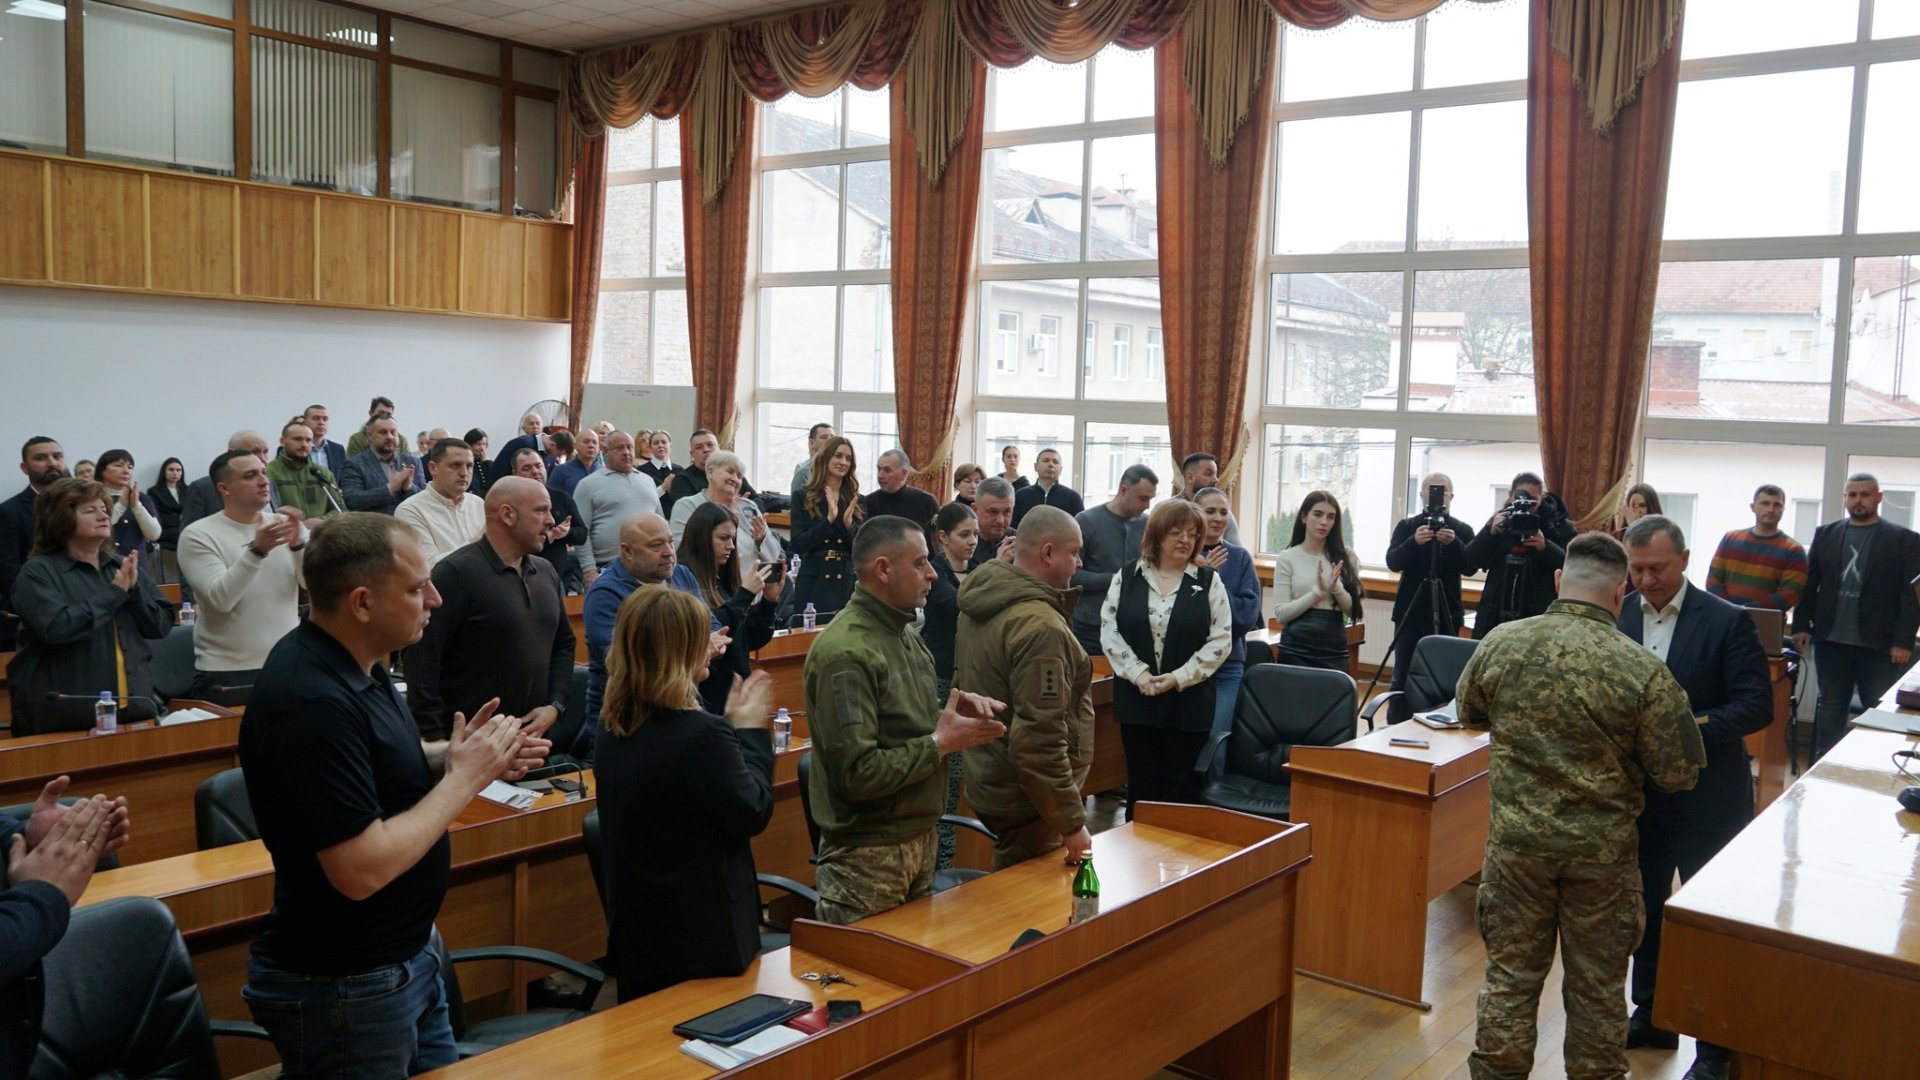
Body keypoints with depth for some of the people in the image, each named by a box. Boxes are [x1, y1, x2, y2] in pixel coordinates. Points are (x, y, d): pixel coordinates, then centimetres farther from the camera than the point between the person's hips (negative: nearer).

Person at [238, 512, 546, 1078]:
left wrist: (448, 757, -2)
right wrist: (465, 777, -21)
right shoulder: (313, 703, -28)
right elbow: (363, 870, -30)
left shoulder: (351, 661, 1)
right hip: (342, 989, -9)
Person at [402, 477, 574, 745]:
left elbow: (564, 644, 19)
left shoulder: (546, 573, 12)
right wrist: (432, 739, -19)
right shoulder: (456, 573, -12)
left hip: (531, 733, 7)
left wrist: (555, 706, 4)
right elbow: (423, 659, -16)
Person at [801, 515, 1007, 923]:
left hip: (919, 840, 9)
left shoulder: (906, 635, 9)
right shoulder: (846, 653, -22)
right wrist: (941, 743, -19)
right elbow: (857, 774, -27)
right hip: (868, 856, -9)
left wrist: (955, 709, 0)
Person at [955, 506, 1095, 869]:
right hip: (1028, 804, -9)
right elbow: (1040, 740, -28)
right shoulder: (1041, 628, -25)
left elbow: (963, 683, 19)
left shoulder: (978, 608, 5)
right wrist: (1072, 823, -22)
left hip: (988, 784, 9)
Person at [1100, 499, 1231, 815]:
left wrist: (1179, 677, -12)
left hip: (1188, 700, -1)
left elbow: (1221, 639, -4)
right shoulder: (1127, 577, 3)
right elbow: (1109, 629, -1)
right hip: (1136, 697, 1)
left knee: (1182, 784, 5)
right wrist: (1138, 673, -12)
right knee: (1141, 781, 11)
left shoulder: (1208, 581, 0)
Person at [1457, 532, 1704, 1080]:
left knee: (1510, 975, 14)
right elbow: (1678, 773, -10)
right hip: (1602, 849, -1)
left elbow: (1469, 713, 9)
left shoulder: (1501, 643, -9)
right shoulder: (1644, 670, -17)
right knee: (1598, 985, 15)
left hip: (1517, 836, 2)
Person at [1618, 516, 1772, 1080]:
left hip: (1705, 796, -4)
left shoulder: (1727, 622, -13)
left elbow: (1757, 706, -14)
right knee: (1644, 905, 17)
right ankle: (1651, 1016, 35)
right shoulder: (1619, 616, -1)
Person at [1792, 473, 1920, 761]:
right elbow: (1809, 584, 9)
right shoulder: (1825, 535, 9)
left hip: (1879, 644, -3)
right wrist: (1801, 626, 1)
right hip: (1831, 640, 3)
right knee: (1830, 707, 9)